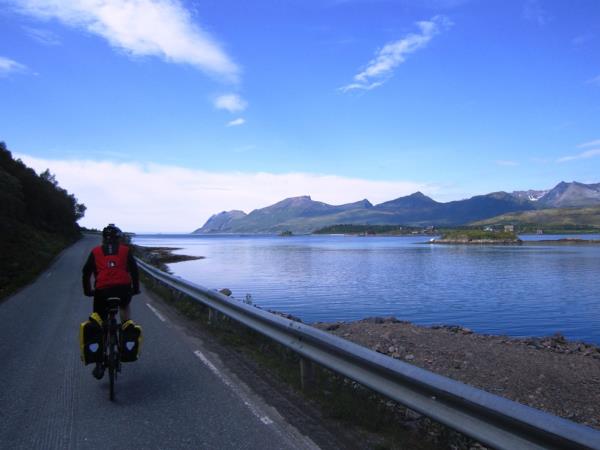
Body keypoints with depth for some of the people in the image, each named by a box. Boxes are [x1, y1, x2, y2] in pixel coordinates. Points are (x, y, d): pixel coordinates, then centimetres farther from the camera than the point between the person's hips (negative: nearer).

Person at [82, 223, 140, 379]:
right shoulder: (125, 250, 14)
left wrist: (87, 291, 24)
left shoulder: (95, 252, 17)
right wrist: (135, 289, 19)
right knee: (125, 307, 36)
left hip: (102, 291, 0)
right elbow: (134, 270, 10)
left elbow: (86, 272, 13)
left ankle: (99, 364, 9)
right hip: (123, 289, 0)